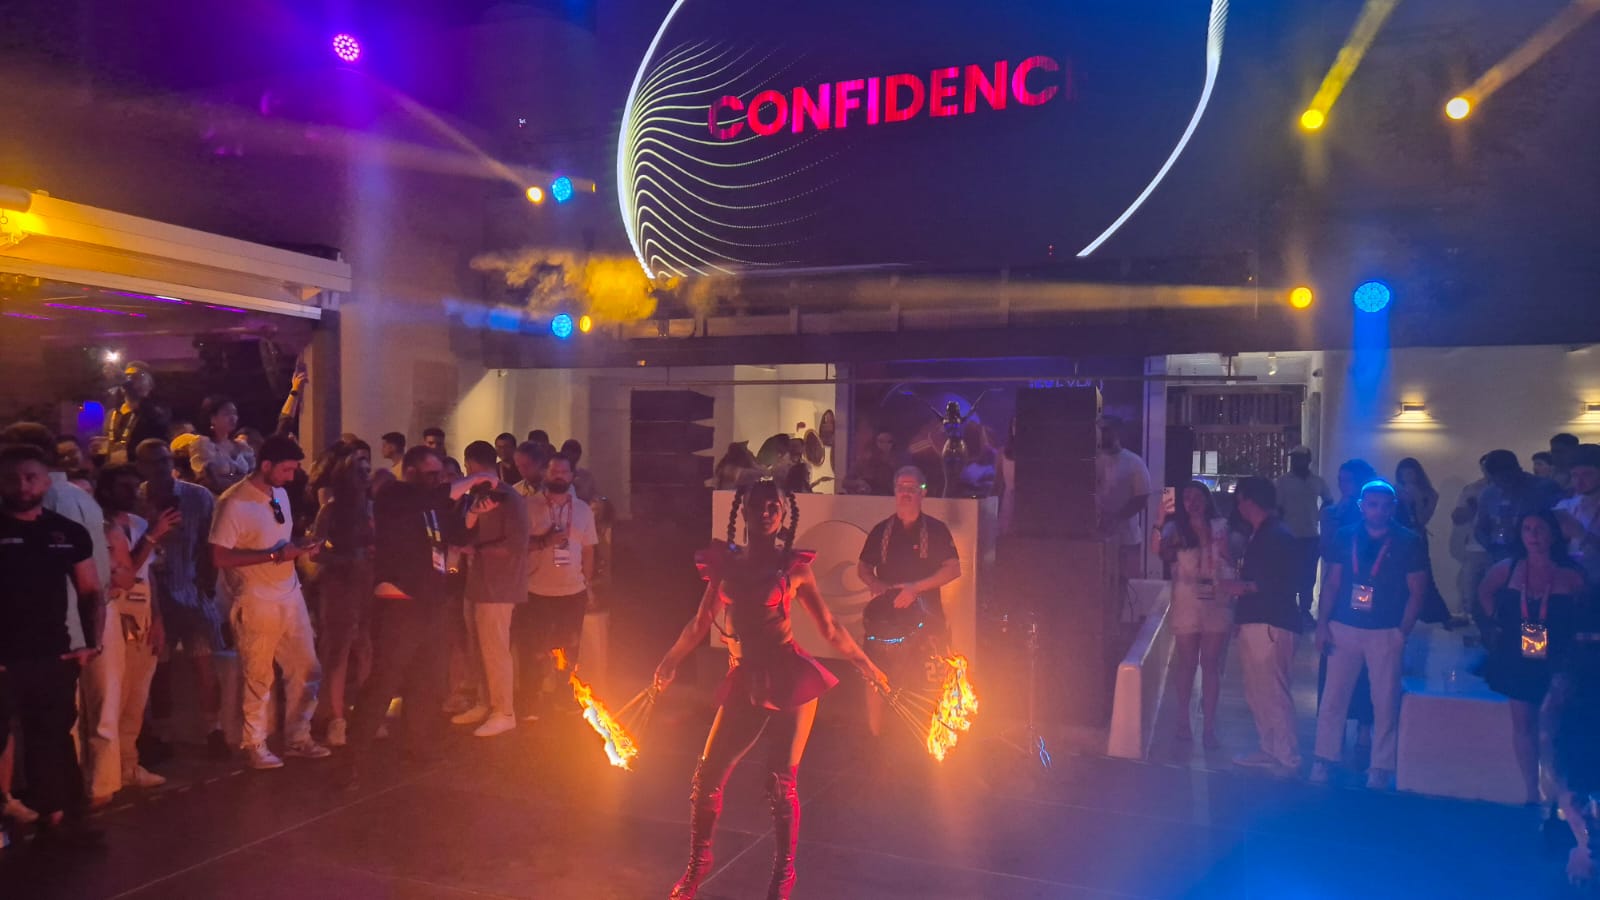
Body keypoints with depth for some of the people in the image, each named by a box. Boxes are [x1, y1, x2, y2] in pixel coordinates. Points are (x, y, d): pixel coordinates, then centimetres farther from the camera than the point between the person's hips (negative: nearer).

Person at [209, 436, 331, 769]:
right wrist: (273, 556, -24)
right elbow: (219, 557, -20)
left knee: (306, 669, 11)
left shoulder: (281, 494, 8)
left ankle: (297, 738, 26)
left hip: (291, 596, 7)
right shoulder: (234, 503, -16)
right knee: (258, 678, 8)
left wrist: (302, 548, -1)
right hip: (256, 603, -7)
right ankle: (256, 746, 24)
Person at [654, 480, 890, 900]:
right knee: (707, 775, 3)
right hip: (745, 681, 3)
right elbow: (702, 622, 16)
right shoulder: (726, 562, 6)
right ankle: (697, 865, 27)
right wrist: (670, 662, 19)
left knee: (781, 782, -1)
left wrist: (866, 665, 8)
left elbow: (828, 627, 7)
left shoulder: (793, 566, 0)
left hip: (790, 677, -3)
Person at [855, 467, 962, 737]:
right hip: (885, 613, 2)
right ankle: (875, 737, 11)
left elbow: (953, 569, -5)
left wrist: (916, 587, -17)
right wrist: (875, 584, -7)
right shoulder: (881, 531, 9)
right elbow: (862, 568, 16)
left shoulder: (936, 530, 2)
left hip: (924, 616, -2)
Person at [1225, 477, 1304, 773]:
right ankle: (1270, 750, 23)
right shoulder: (1258, 534, 15)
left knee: (1273, 692, -6)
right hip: (1253, 622, 10)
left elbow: (1289, 583, -17)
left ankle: (1288, 757, 3)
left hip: (1271, 624, -10)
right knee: (1256, 692, 14)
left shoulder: (1279, 536, -13)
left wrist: (1246, 587, -15)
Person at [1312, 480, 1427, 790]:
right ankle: (1324, 761, 12)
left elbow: (1416, 592, -1)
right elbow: (1332, 584, 8)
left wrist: (1403, 632, -10)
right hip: (1344, 629, 2)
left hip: (1385, 633, -2)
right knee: (1333, 698, 3)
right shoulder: (1345, 538, 5)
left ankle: (1381, 769, 15)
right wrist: (1322, 623, 1)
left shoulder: (1408, 542, -1)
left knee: (1385, 703, 4)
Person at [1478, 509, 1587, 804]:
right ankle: (1532, 794, 18)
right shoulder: (1507, 568, 0)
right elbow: (1485, 592, 18)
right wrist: (1497, 623, 9)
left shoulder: (1572, 576, -8)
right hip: (1516, 662, 3)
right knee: (1523, 723, 8)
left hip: (1555, 666, -3)